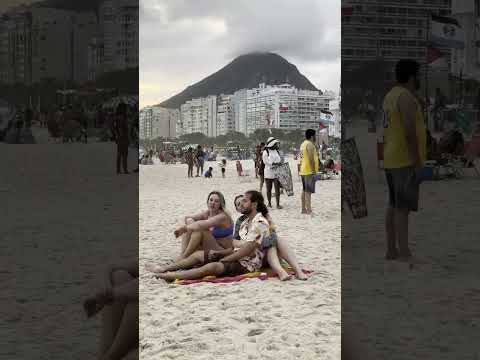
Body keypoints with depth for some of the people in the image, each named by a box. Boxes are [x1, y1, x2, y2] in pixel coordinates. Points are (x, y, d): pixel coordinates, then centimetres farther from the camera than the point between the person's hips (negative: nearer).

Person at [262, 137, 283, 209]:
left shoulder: (277, 151, 12)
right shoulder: (265, 152, -3)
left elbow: (280, 160, 15)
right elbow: (266, 161, -13)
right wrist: (275, 163, -20)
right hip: (268, 172, -3)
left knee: (277, 188, -4)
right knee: (269, 189, 7)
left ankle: (278, 204, -4)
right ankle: (269, 203, 20)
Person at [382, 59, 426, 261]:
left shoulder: (391, 96, 14)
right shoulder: (406, 97, -17)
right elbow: (409, 132, -23)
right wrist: (417, 163, -20)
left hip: (393, 160, 10)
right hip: (405, 161, -10)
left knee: (394, 206, 11)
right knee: (403, 207, -9)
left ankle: (391, 251, 14)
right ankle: (405, 255, -7)